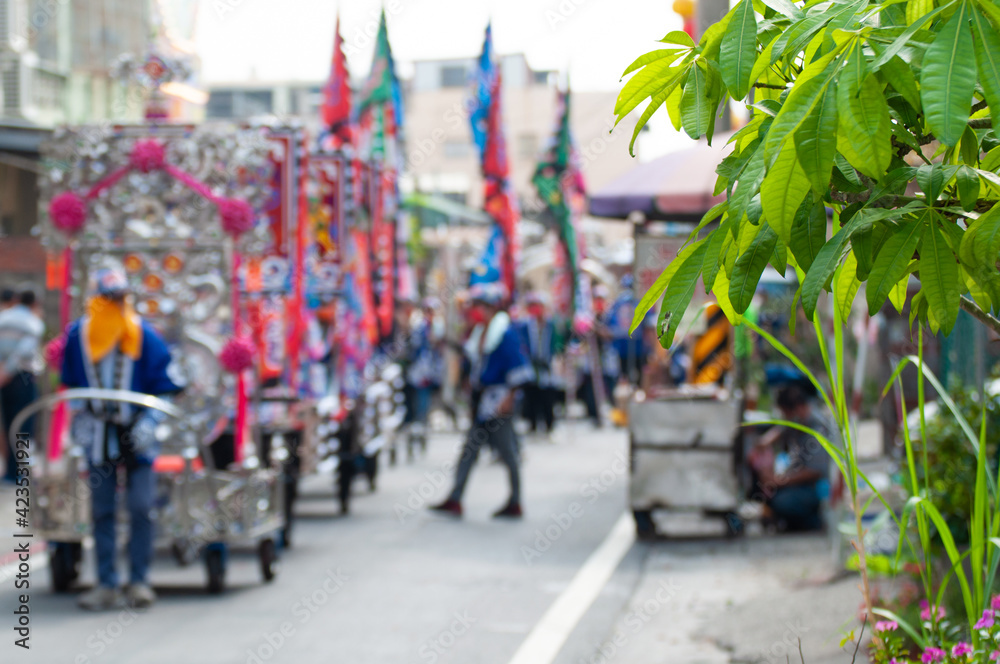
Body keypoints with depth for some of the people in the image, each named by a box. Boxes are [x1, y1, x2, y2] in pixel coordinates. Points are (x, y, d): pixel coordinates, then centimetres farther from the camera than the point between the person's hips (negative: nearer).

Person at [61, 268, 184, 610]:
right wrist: (79, 417, 8)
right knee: (101, 510, 5)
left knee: (141, 508, -3)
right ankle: (106, 584, 12)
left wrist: (149, 421, -10)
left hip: (135, 433, -2)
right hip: (98, 433, 2)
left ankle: (139, 581, 8)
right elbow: (71, 383, 14)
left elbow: (167, 384, -2)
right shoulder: (78, 334, -1)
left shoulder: (144, 335, -8)